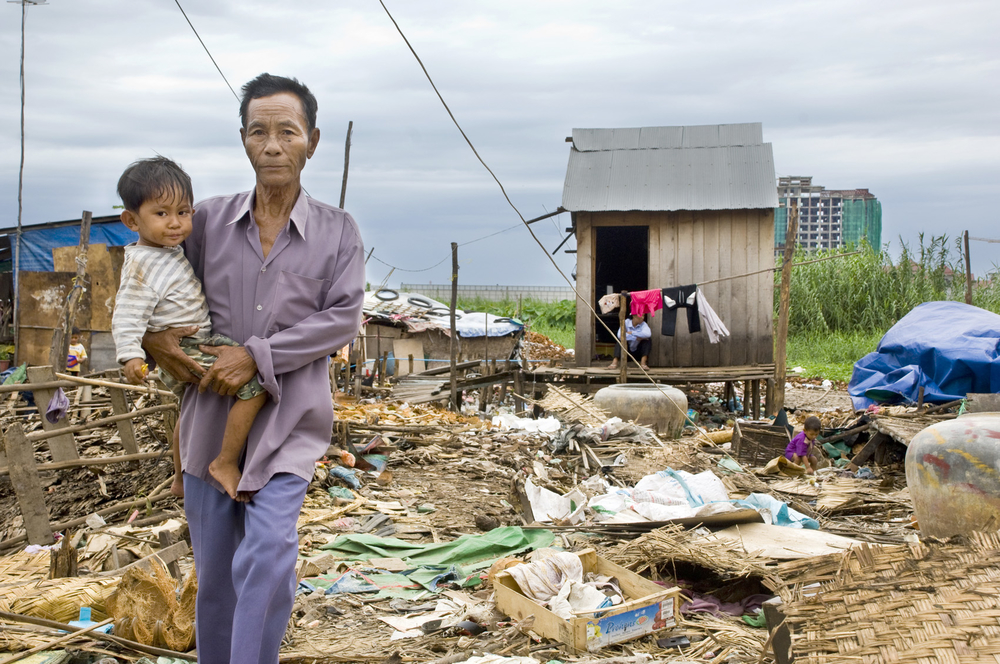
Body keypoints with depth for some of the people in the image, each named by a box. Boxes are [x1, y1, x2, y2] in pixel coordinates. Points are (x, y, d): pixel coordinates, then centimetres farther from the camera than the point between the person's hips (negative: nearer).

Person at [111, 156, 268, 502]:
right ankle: (226, 463, -15)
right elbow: (127, 317, -28)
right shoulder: (143, 267, -22)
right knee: (255, 384, -23)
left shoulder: (171, 249, 6)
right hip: (188, 353, -11)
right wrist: (131, 356, -39)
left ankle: (181, 477, 54)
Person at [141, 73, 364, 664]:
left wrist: (258, 355, -17)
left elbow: (344, 318, -8)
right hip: (211, 411, 3)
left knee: (267, 555, -20)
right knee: (215, 571, 11)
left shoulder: (337, 231, 1)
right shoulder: (209, 220, 6)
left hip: (289, 417, -2)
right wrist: (153, 337, -3)